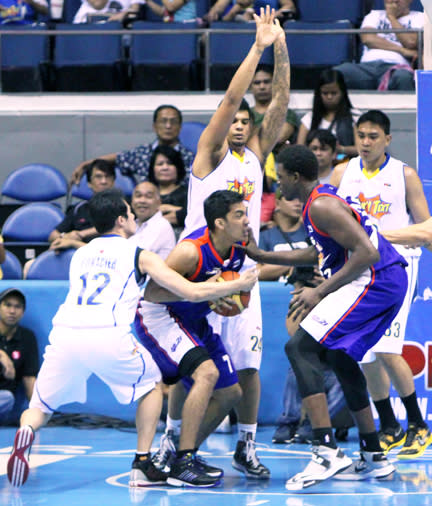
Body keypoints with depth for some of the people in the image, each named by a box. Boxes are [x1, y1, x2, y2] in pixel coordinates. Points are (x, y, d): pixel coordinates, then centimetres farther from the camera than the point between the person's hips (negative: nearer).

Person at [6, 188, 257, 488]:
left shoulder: (80, 254, 27)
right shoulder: (140, 256, 14)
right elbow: (193, 293, 11)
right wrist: (239, 285, 24)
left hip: (64, 332, 3)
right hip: (108, 337, -3)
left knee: (40, 407, 16)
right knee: (151, 384, 24)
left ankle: (27, 431, -21)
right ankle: (142, 466, 17)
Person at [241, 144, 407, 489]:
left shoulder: (320, 205, -12)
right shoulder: (326, 196, 20)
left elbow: (367, 252, -21)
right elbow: (321, 252, 35)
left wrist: (320, 292, -18)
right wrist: (261, 256, 32)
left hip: (372, 280, -11)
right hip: (390, 280, 11)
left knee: (300, 347, -14)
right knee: (339, 357, 24)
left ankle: (327, 451, -25)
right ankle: (374, 457, 27)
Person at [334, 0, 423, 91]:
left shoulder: (419, 17, 22)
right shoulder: (375, 15, 28)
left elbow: (411, 42, 2)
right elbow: (367, 38, 7)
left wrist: (391, 17, 11)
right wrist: (401, 50, -2)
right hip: (367, 65, 2)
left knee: (403, 76, -43)